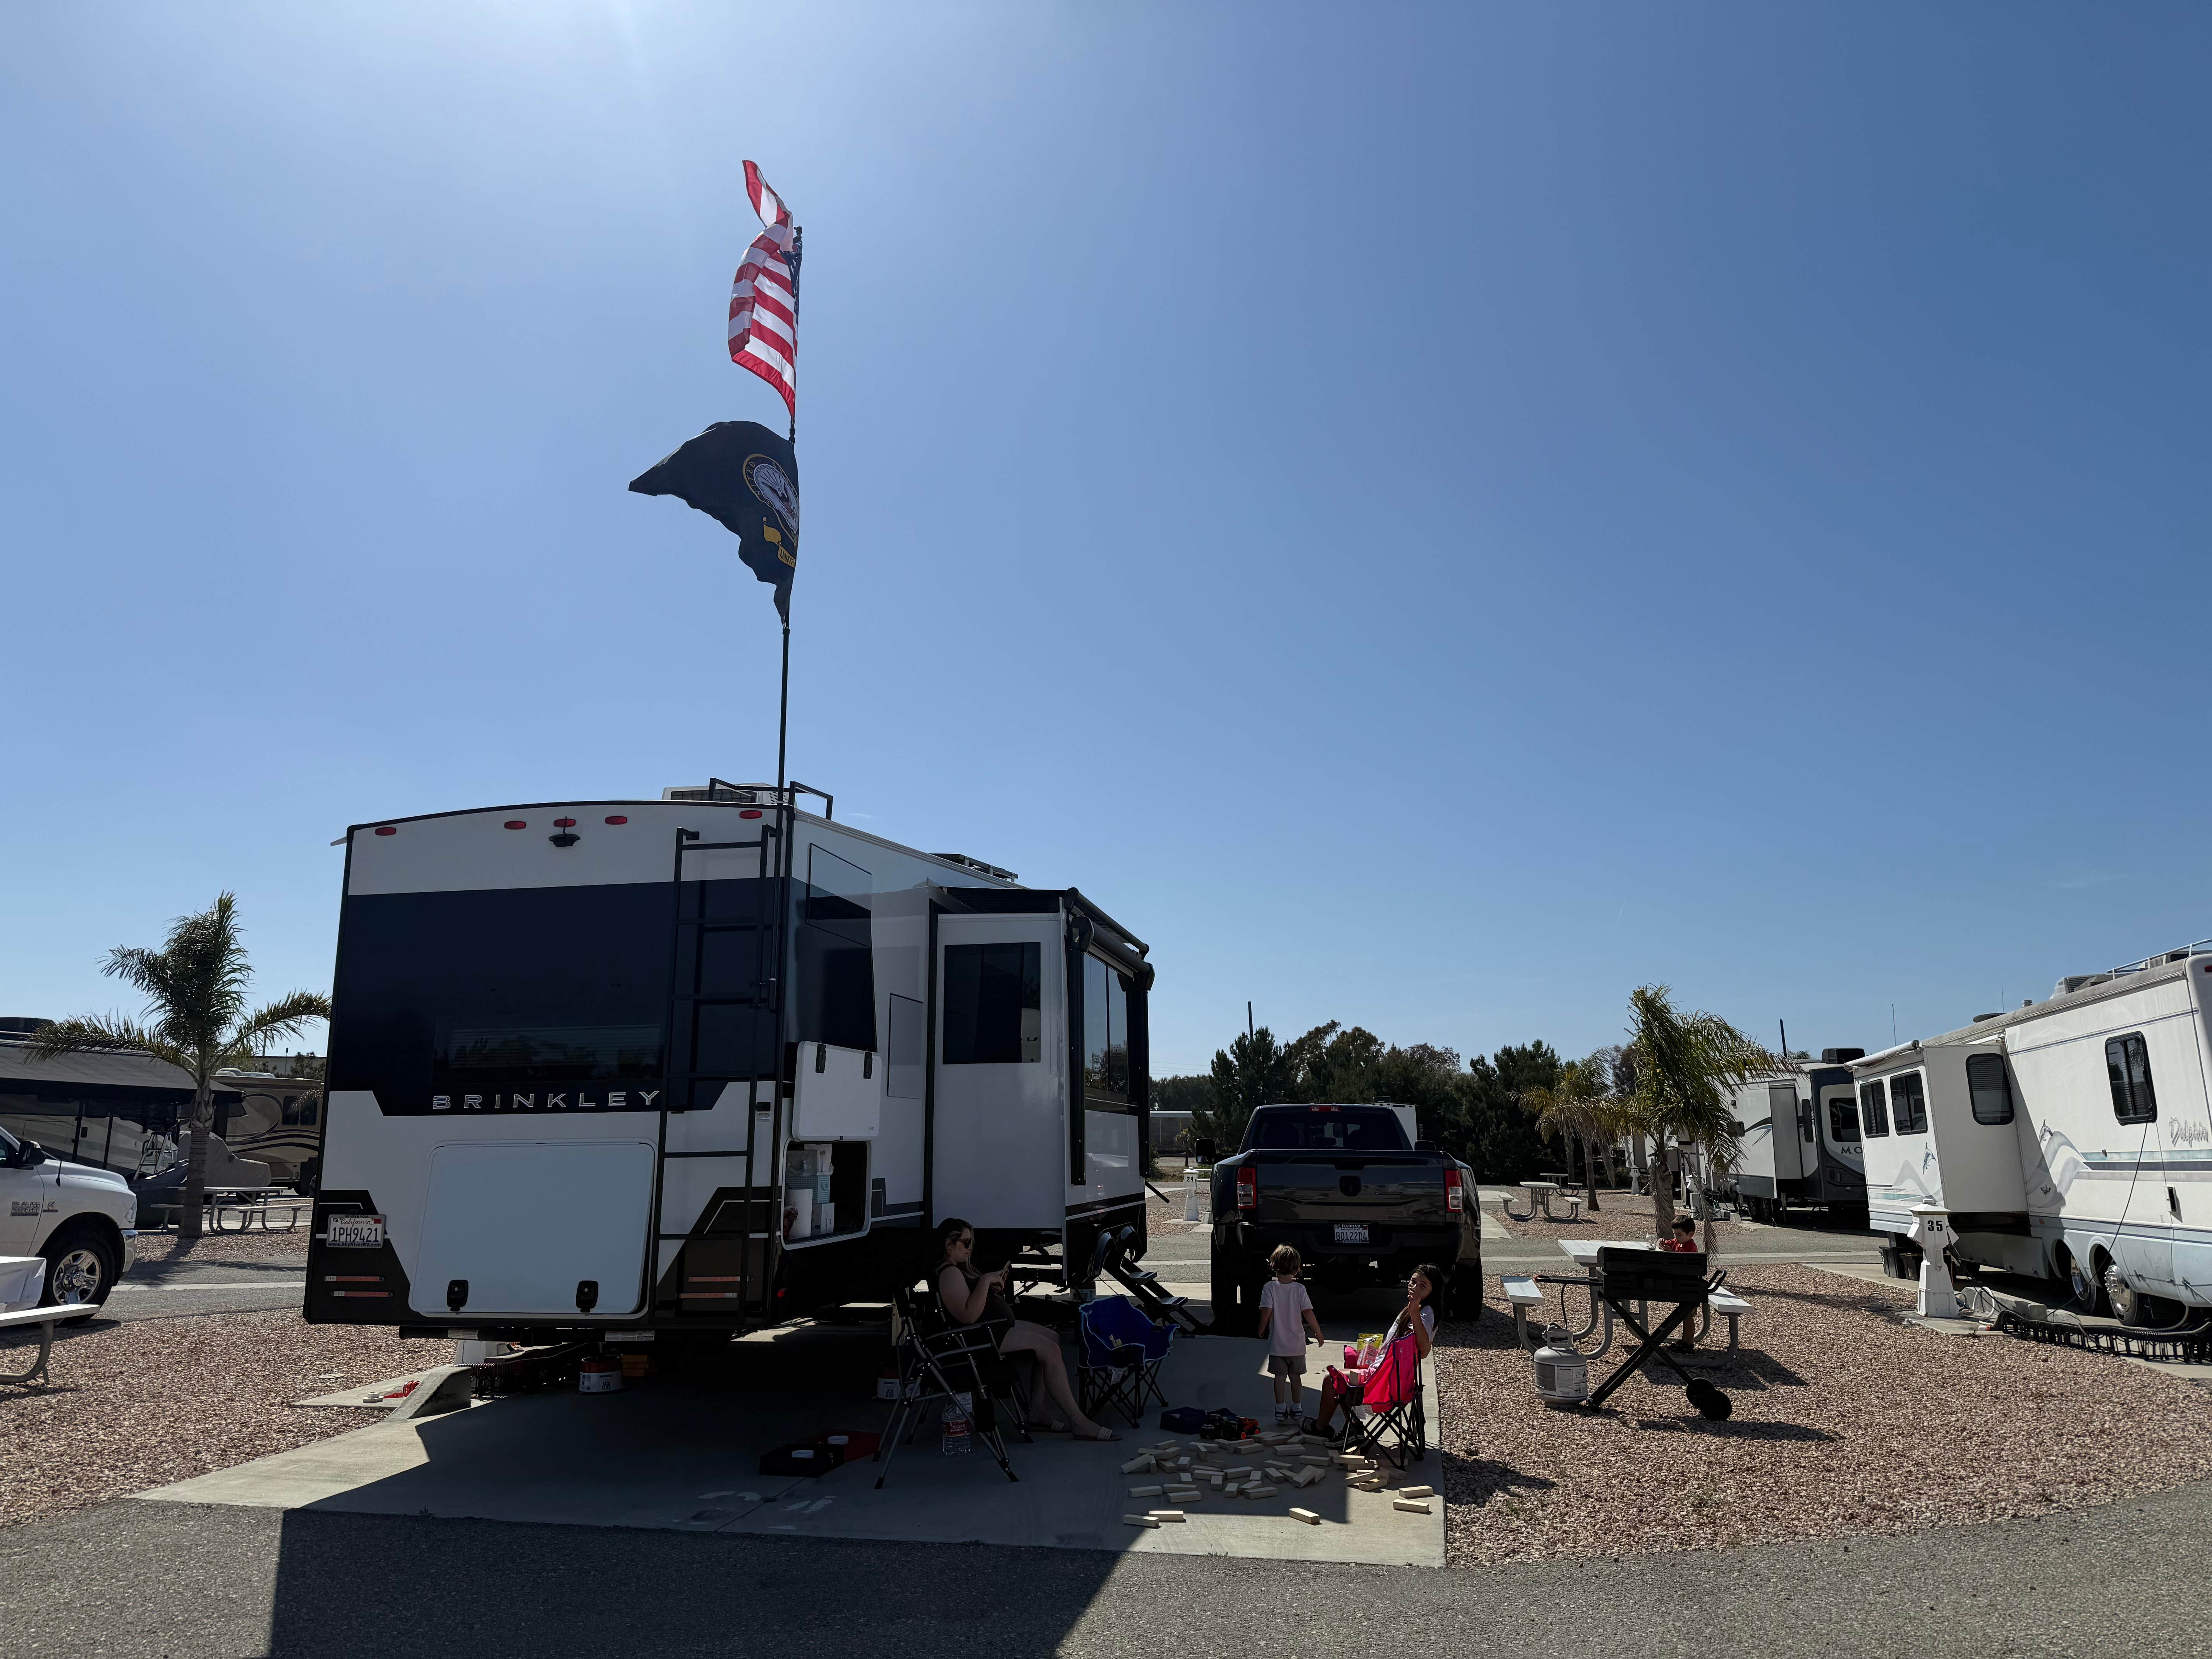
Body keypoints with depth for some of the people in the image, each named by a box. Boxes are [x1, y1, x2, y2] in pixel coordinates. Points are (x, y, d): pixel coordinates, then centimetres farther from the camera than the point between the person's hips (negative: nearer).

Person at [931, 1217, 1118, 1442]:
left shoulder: (960, 1268, 14)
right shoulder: (948, 1274, -19)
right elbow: (968, 1316, -30)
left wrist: (995, 1287, 4)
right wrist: (986, 1281, -27)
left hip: (999, 1325, 11)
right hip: (980, 1337, -11)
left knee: (1053, 1339, 9)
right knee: (1050, 1351, -16)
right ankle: (1079, 1423, -12)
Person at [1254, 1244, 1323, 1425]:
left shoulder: (1270, 1287, -12)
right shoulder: (1299, 1289, -9)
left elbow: (1266, 1311, -16)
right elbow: (1308, 1313, -11)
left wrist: (1262, 1329, 1)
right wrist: (1318, 1333, 1)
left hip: (1277, 1343, -1)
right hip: (1297, 1343, 1)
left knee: (1280, 1377, 9)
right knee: (1296, 1376, 15)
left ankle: (1281, 1410, 13)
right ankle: (1297, 1409, 24)